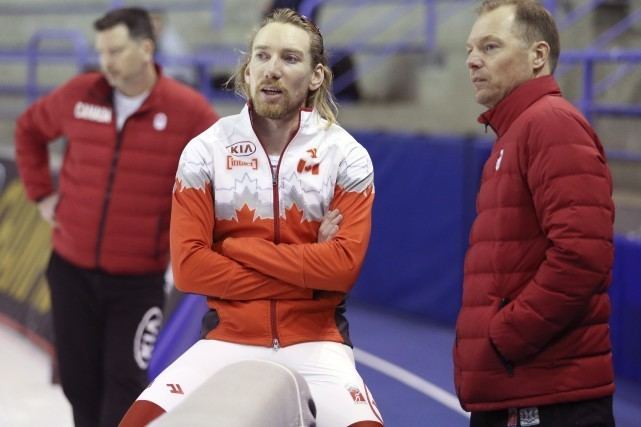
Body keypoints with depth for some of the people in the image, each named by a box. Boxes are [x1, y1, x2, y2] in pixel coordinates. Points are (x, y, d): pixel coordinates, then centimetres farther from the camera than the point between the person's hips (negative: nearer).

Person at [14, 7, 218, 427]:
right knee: (79, 379, 11)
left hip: (138, 280, -3)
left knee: (124, 380, -5)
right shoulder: (79, 95, -2)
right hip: (71, 270, 3)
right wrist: (42, 193, 10)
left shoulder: (188, 111, -12)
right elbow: (29, 129, 17)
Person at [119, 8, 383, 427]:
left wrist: (239, 248, -12)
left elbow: (344, 265, -12)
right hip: (229, 338, 1)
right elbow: (189, 266, -7)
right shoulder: (205, 152, 0)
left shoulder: (346, 157, -2)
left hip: (315, 342, -1)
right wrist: (304, 273, -10)